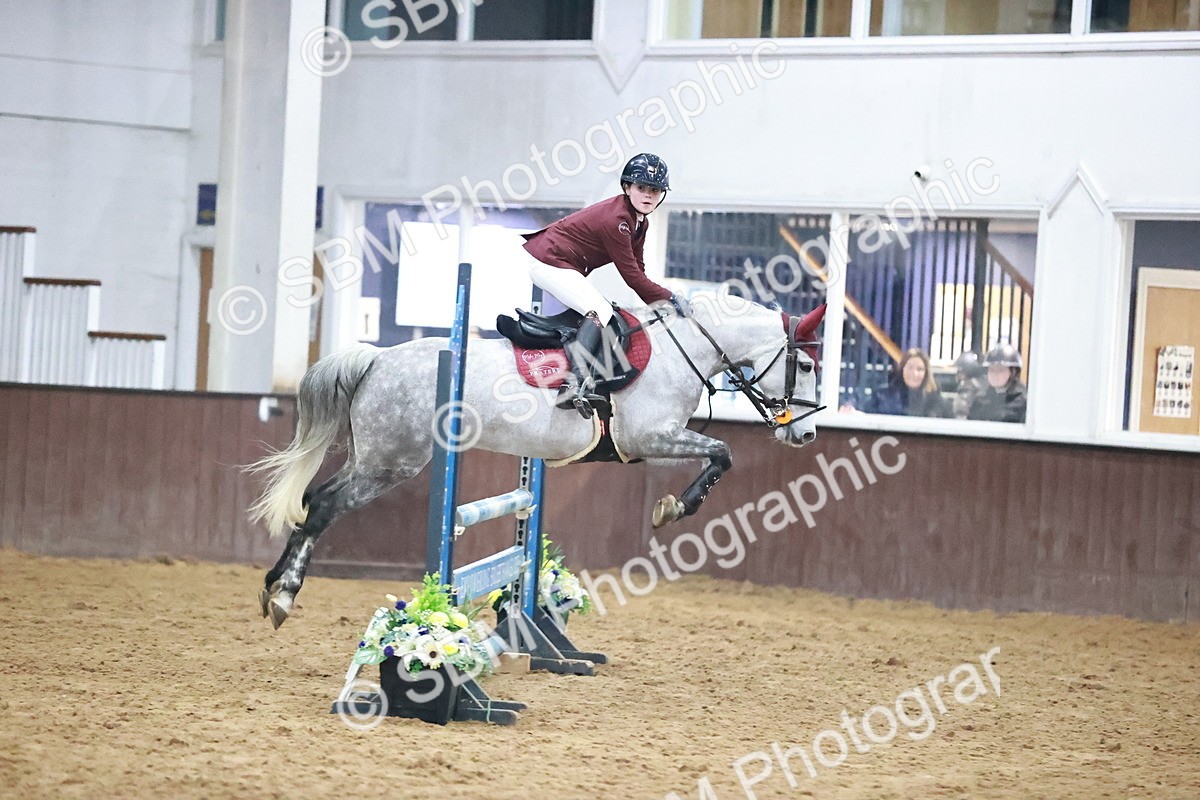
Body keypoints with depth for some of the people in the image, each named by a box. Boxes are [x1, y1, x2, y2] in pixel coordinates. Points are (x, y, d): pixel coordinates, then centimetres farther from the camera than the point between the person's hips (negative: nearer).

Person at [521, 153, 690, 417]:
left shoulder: (640, 222, 6)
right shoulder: (616, 219, -24)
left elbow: (637, 271, 10)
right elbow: (631, 275, -22)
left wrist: (659, 304, 1)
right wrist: (670, 299, -15)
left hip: (567, 269, 11)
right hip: (548, 263, -11)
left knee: (607, 311, 10)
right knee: (600, 311, -26)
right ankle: (574, 386, -35)